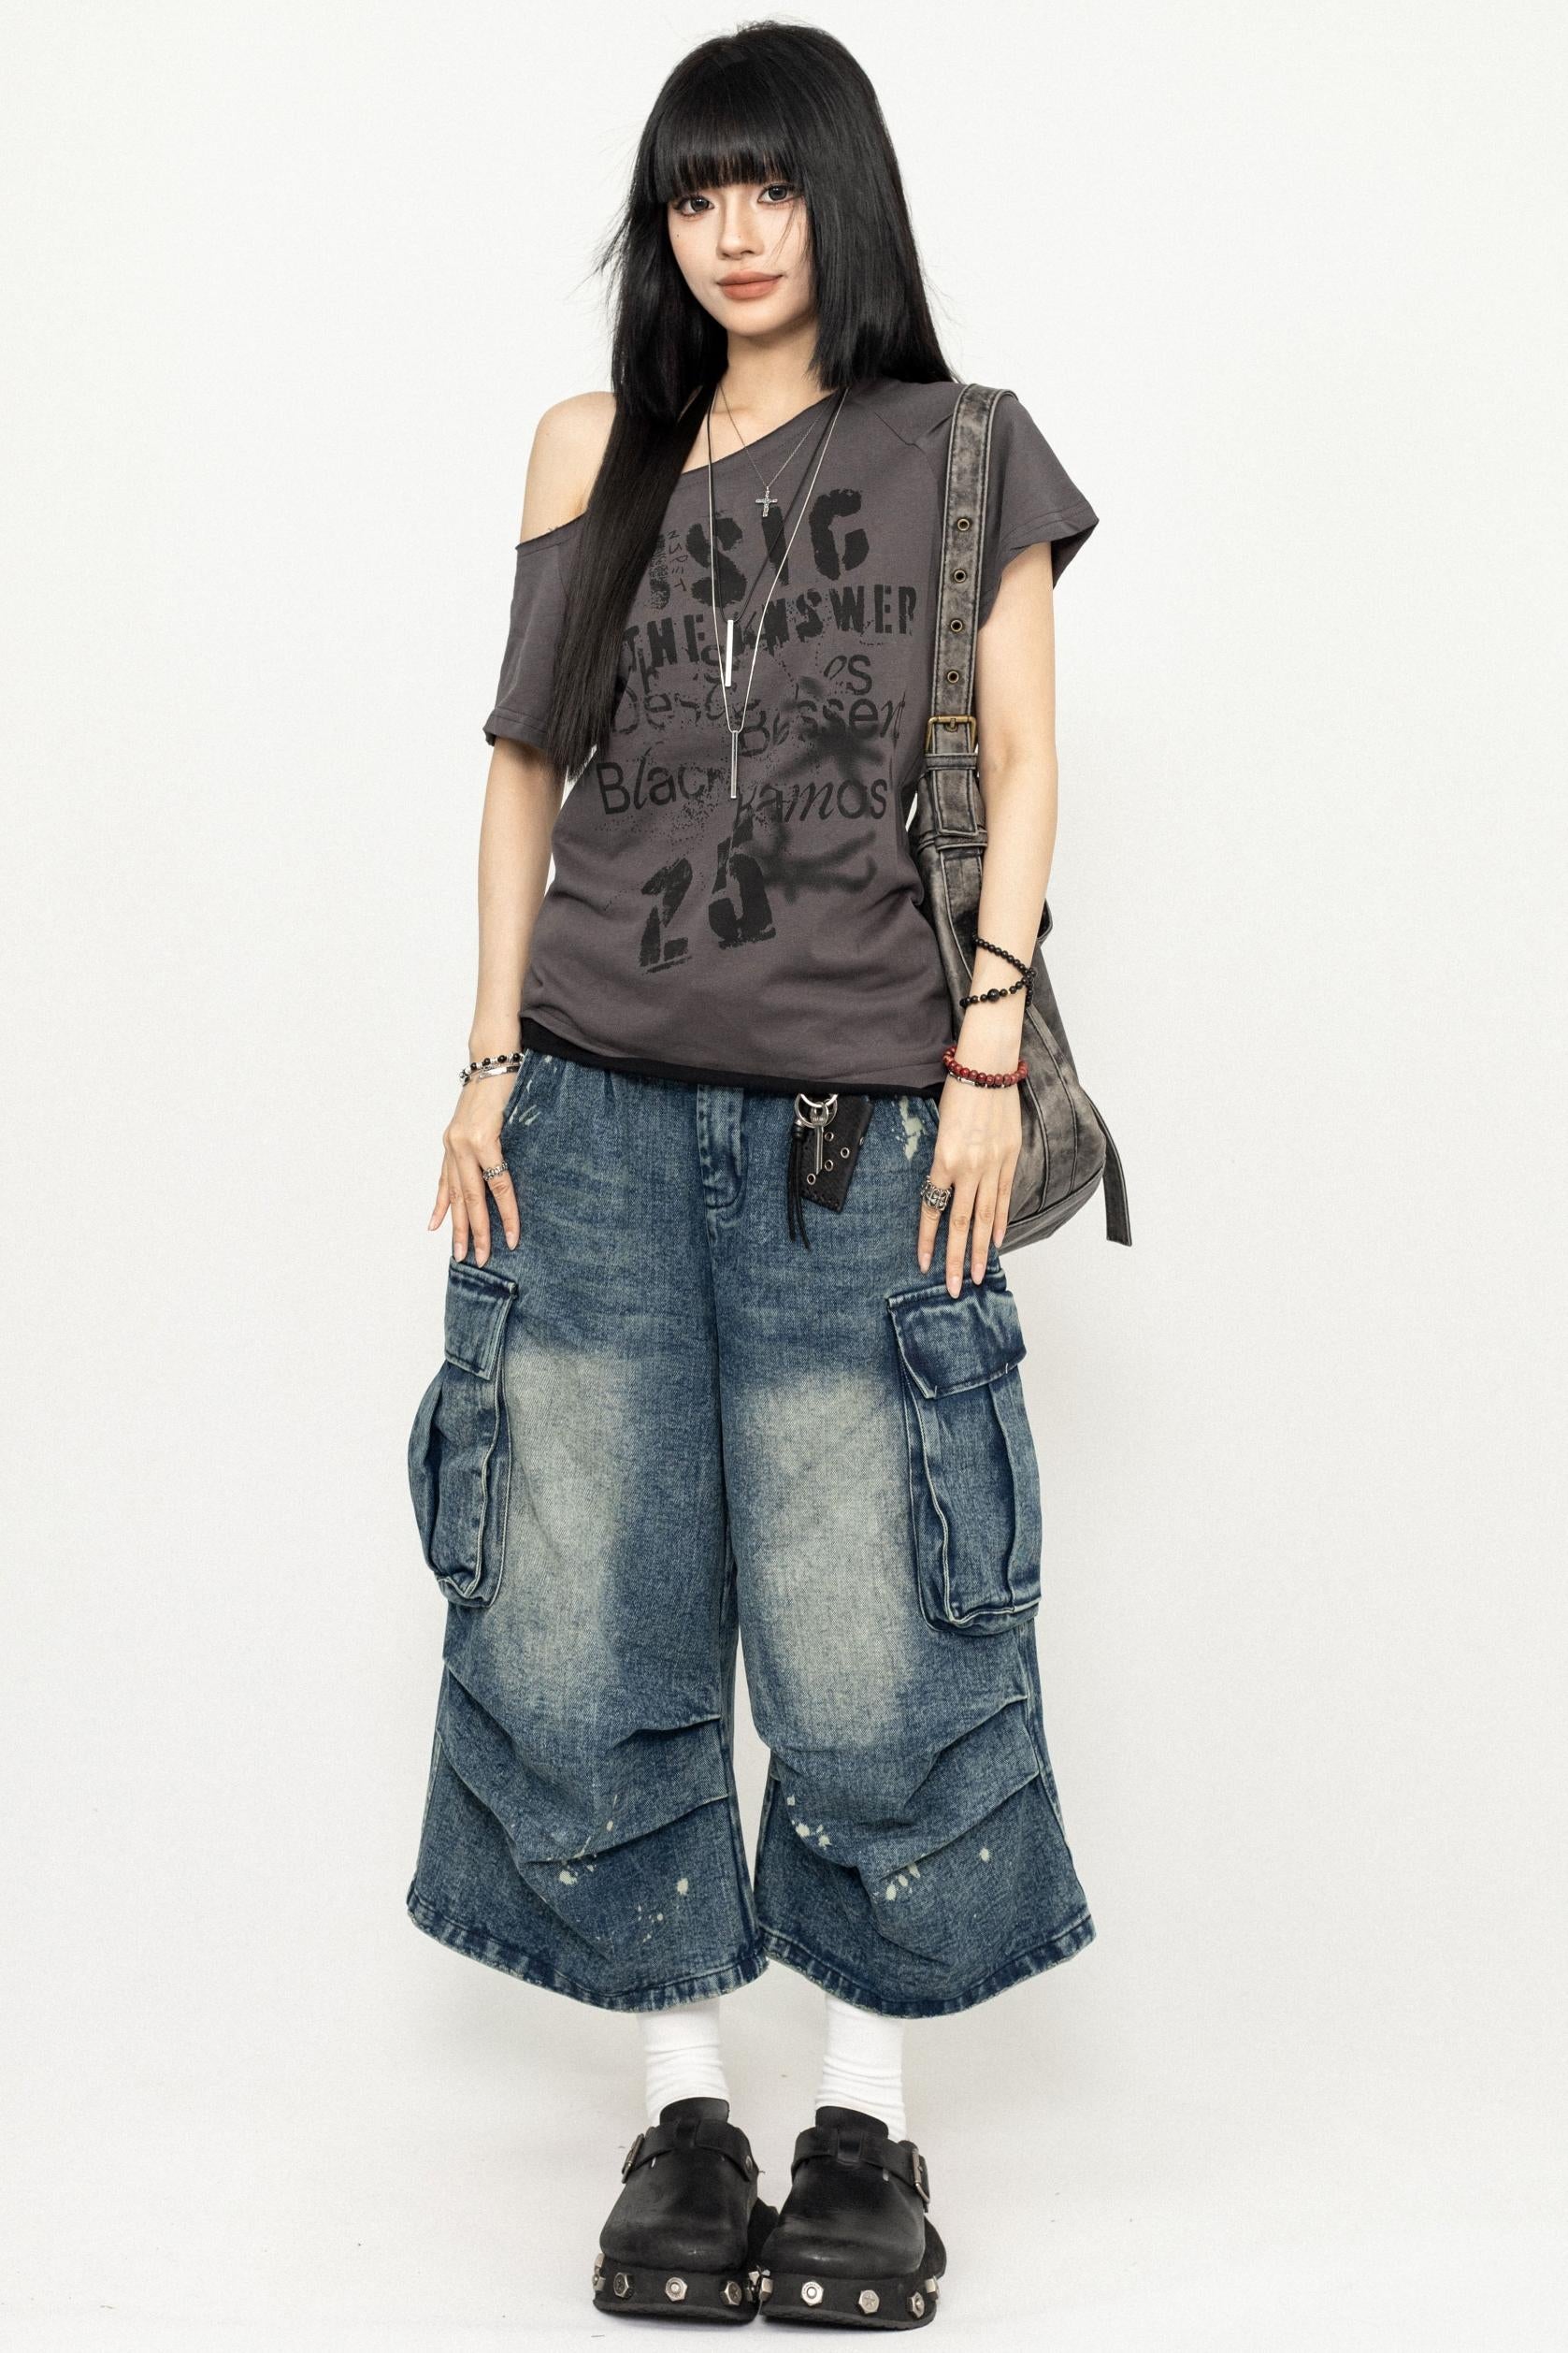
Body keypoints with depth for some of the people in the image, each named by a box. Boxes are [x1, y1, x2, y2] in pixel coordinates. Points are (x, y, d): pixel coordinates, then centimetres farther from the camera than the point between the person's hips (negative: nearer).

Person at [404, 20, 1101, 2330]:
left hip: (850, 1122, -2)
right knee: (583, 1636, 1)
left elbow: (1021, 762, 4)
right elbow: (526, 768, 13)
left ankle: (868, 2123, 12)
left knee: (862, 1650, -3)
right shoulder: (593, 451, 13)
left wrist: (988, 1053, -7)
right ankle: (679, 2108, 14)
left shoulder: (960, 452, 8)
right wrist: (491, 1061, 5)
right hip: (593, 1104, 3)